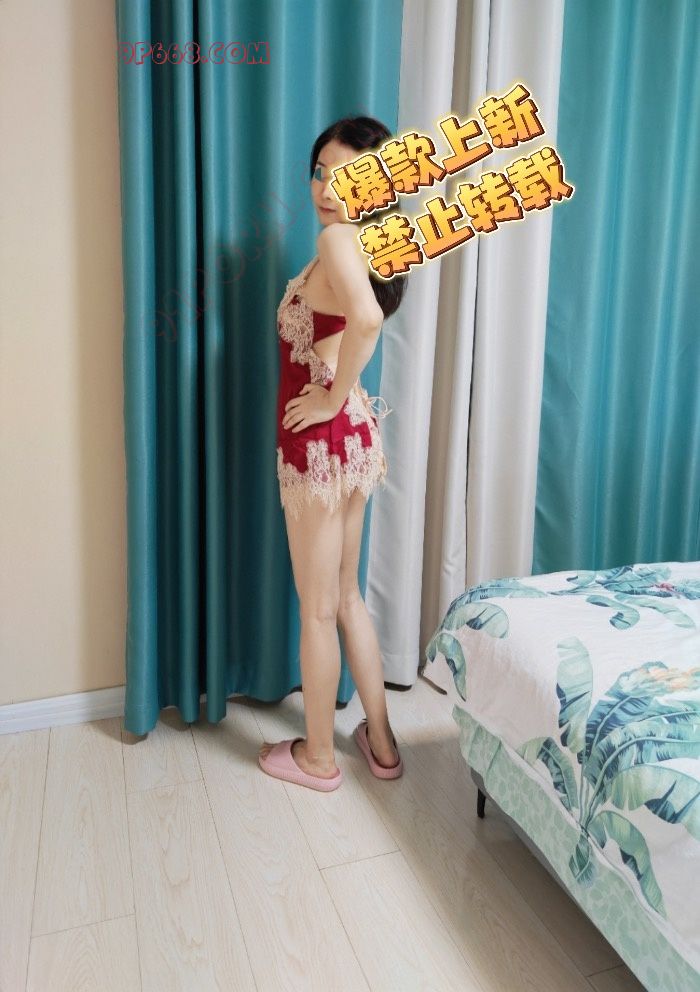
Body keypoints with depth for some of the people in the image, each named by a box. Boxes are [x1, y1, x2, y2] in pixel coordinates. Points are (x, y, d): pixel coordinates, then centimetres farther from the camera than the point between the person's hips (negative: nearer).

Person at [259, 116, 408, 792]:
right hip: (353, 436, 9)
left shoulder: (337, 239, -16)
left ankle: (317, 757, 27)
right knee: (345, 596, 20)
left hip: (321, 440, -9)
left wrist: (333, 398, -24)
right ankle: (381, 742, 33)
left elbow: (366, 318, -37)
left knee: (317, 608, 6)